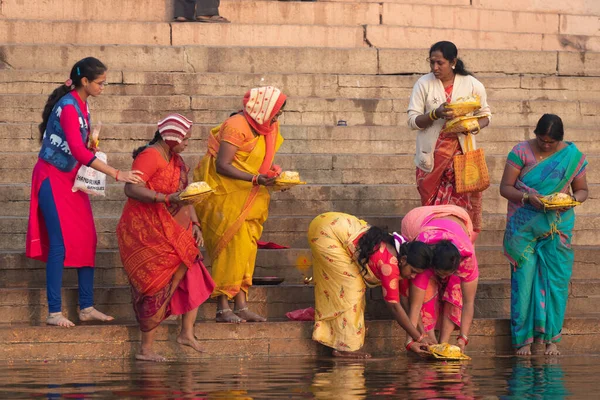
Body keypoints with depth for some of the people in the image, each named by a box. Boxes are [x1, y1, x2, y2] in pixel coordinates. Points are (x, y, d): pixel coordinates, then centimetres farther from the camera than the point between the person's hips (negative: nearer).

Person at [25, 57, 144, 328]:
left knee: (86, 240, 4)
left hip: (71, 178, 9)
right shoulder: (68, 107, -22)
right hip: (53, 178, -9)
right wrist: (117, 174, -37)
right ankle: (54, 312, -9)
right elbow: (78, 150, -34)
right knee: (61, 243, -11)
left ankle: (86, 307, 7)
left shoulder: (81, 104, 6)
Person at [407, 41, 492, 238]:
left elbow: (485, 115, 9)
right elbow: (413, 120, -3)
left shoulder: (472, 85, -1)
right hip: (431, 157, 0)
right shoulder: (424, 84, -2)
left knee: (463, 208, -4)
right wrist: (435, 114, -22)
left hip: (461, 153, 0)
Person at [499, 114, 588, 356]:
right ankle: (523, 338, 1)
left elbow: (582, 190, 10)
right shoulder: (521, 152, -2)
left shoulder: (572, 156, 2)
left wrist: (572, 199, -13)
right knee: (524, 278, -6)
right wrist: (527, 196, -21)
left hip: (557, 226, 1)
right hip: (524, 226, -1)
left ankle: (551, 338, 7)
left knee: (555, 279, -2)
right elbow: (505, 188, -3)